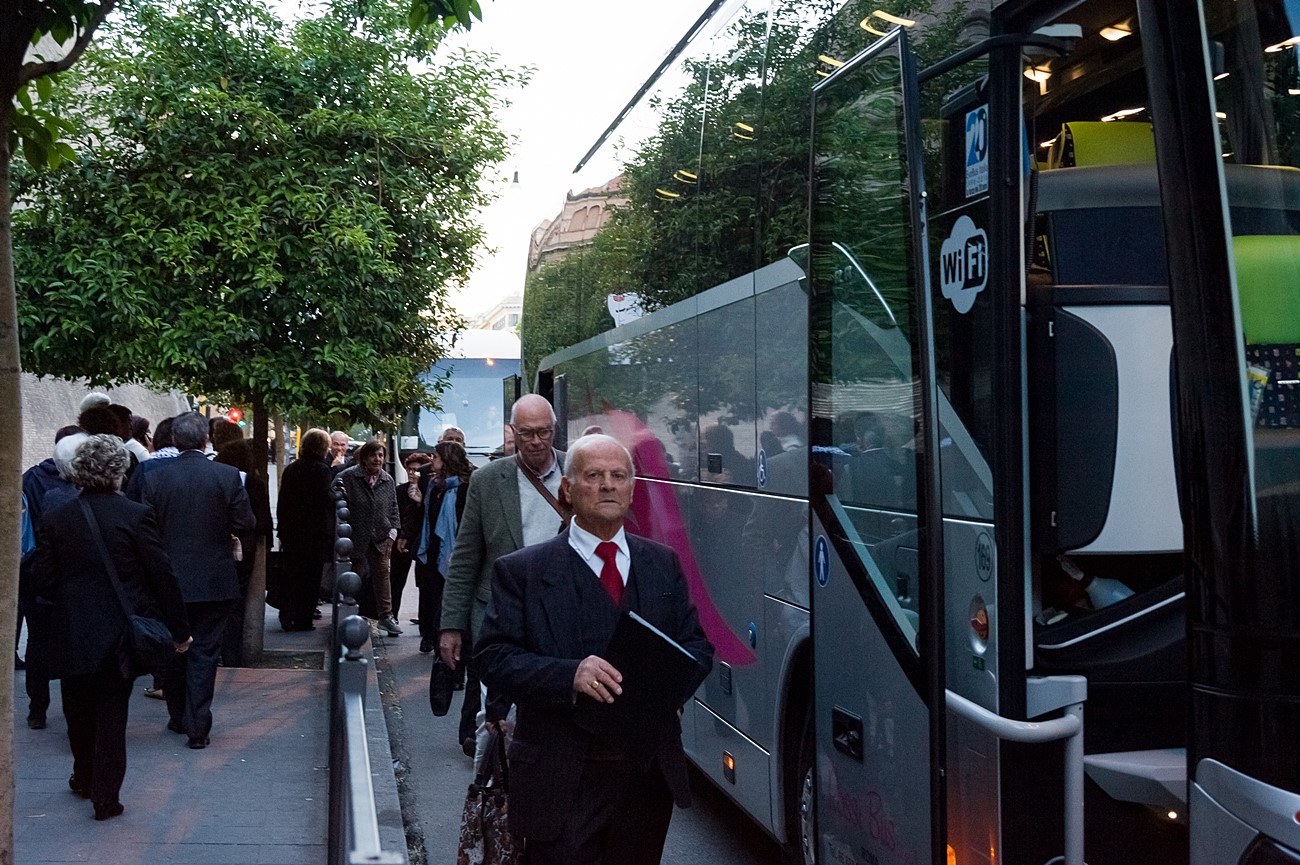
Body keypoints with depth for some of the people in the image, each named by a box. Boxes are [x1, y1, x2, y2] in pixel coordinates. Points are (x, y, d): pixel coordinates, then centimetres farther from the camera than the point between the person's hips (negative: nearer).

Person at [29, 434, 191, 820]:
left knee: (79, 711, 20)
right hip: (120, 632, -2)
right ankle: (105, 796, 7)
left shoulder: (55, 519, -5)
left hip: (72, 635, 2)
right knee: (112, 712, 7)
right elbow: (162, 576, -10)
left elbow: (42, 582, -3)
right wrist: (179, 629, -1)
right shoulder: (136, 515, -12)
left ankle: (85, 778, 38)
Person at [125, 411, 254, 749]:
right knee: (204, 654, 5)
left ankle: (179, 718, 30)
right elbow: (245, 524, -6)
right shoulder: (227, 476, -10)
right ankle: (198, 727, 4)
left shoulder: (152, 474, -8)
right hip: (214, 582, -1)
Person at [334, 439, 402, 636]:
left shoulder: (388, 480, 8)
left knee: (382, 573, 0)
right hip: (355, 537, -3)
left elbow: (393, 508, 14)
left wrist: (393, 529, 3)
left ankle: (385, 616, 5)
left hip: (380, 537, 3)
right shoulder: (347, 477, -6)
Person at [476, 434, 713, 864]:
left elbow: (698, 646, 10)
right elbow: (493, 657, -10)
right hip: (562, 781, -4)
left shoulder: (663, 564, 10)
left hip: (650, 776, 4)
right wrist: (569, 675, -26)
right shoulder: (523, 570, -3)